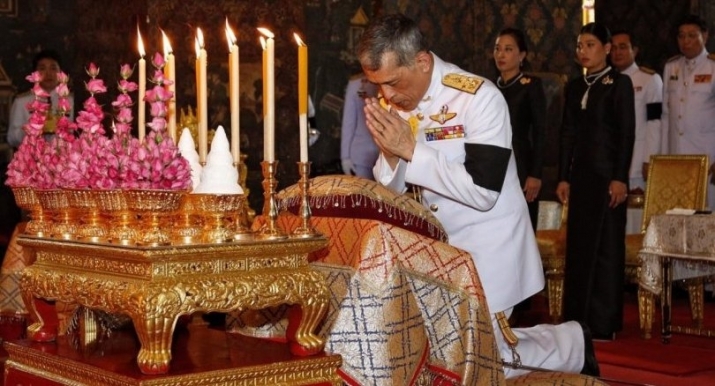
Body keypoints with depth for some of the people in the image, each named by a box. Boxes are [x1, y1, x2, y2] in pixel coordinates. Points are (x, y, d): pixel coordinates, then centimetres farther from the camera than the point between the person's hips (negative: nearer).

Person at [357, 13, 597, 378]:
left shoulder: (479, 97, -20)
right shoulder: (393, 104, -1)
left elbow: (483, 191, -25)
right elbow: (390, 191, 3)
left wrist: (412, 150, -27)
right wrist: (389, 153, -19)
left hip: (487, 250, -6)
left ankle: (573, 344, 21)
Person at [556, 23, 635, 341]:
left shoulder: (620, 83, -3)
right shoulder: (574, 86, 12)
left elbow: (627, 133, -8)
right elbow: (567, 133, 11)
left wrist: (620, 178, -14)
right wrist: (563, 177, 6)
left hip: (607, 173, -5)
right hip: (580, 173, 5)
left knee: (606, 245, -1)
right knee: (579, 244, 7)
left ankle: (603, 322, 4)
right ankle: (577, 318, 13)